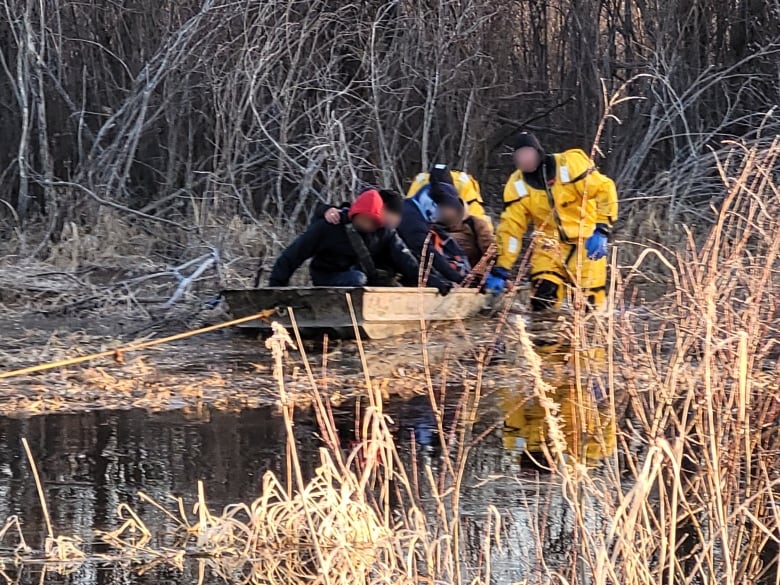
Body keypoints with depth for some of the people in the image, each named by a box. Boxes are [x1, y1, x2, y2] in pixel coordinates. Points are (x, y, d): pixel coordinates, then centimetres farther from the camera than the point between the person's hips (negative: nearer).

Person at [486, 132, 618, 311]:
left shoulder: (571, 164, -17)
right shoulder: (517, 185, -5)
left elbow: (605, 190, -17)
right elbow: (510, 227, -5)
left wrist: (601, 230, -25)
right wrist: (500, 271, -10)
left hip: (586, 240, -3)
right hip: (550, 242, 3)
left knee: (589, 301, -7)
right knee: (542, 299, -13)